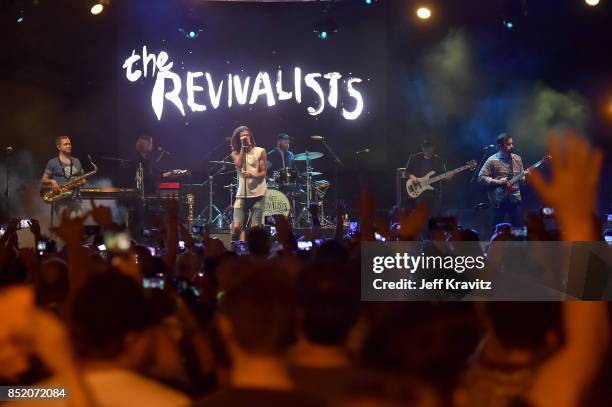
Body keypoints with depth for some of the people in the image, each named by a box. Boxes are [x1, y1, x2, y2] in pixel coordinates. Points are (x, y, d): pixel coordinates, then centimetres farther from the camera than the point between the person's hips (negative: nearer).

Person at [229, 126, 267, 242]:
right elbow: (239, 164, -11)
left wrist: (251, 175, -20)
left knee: (255, 228, -5)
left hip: (257, 194, -1)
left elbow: (263, 173, -1)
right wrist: (243, 147, -8)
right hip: (242, 194, 1)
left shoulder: (260, 151, 4)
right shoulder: (236, 153, 10)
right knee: (236, 226, -10)